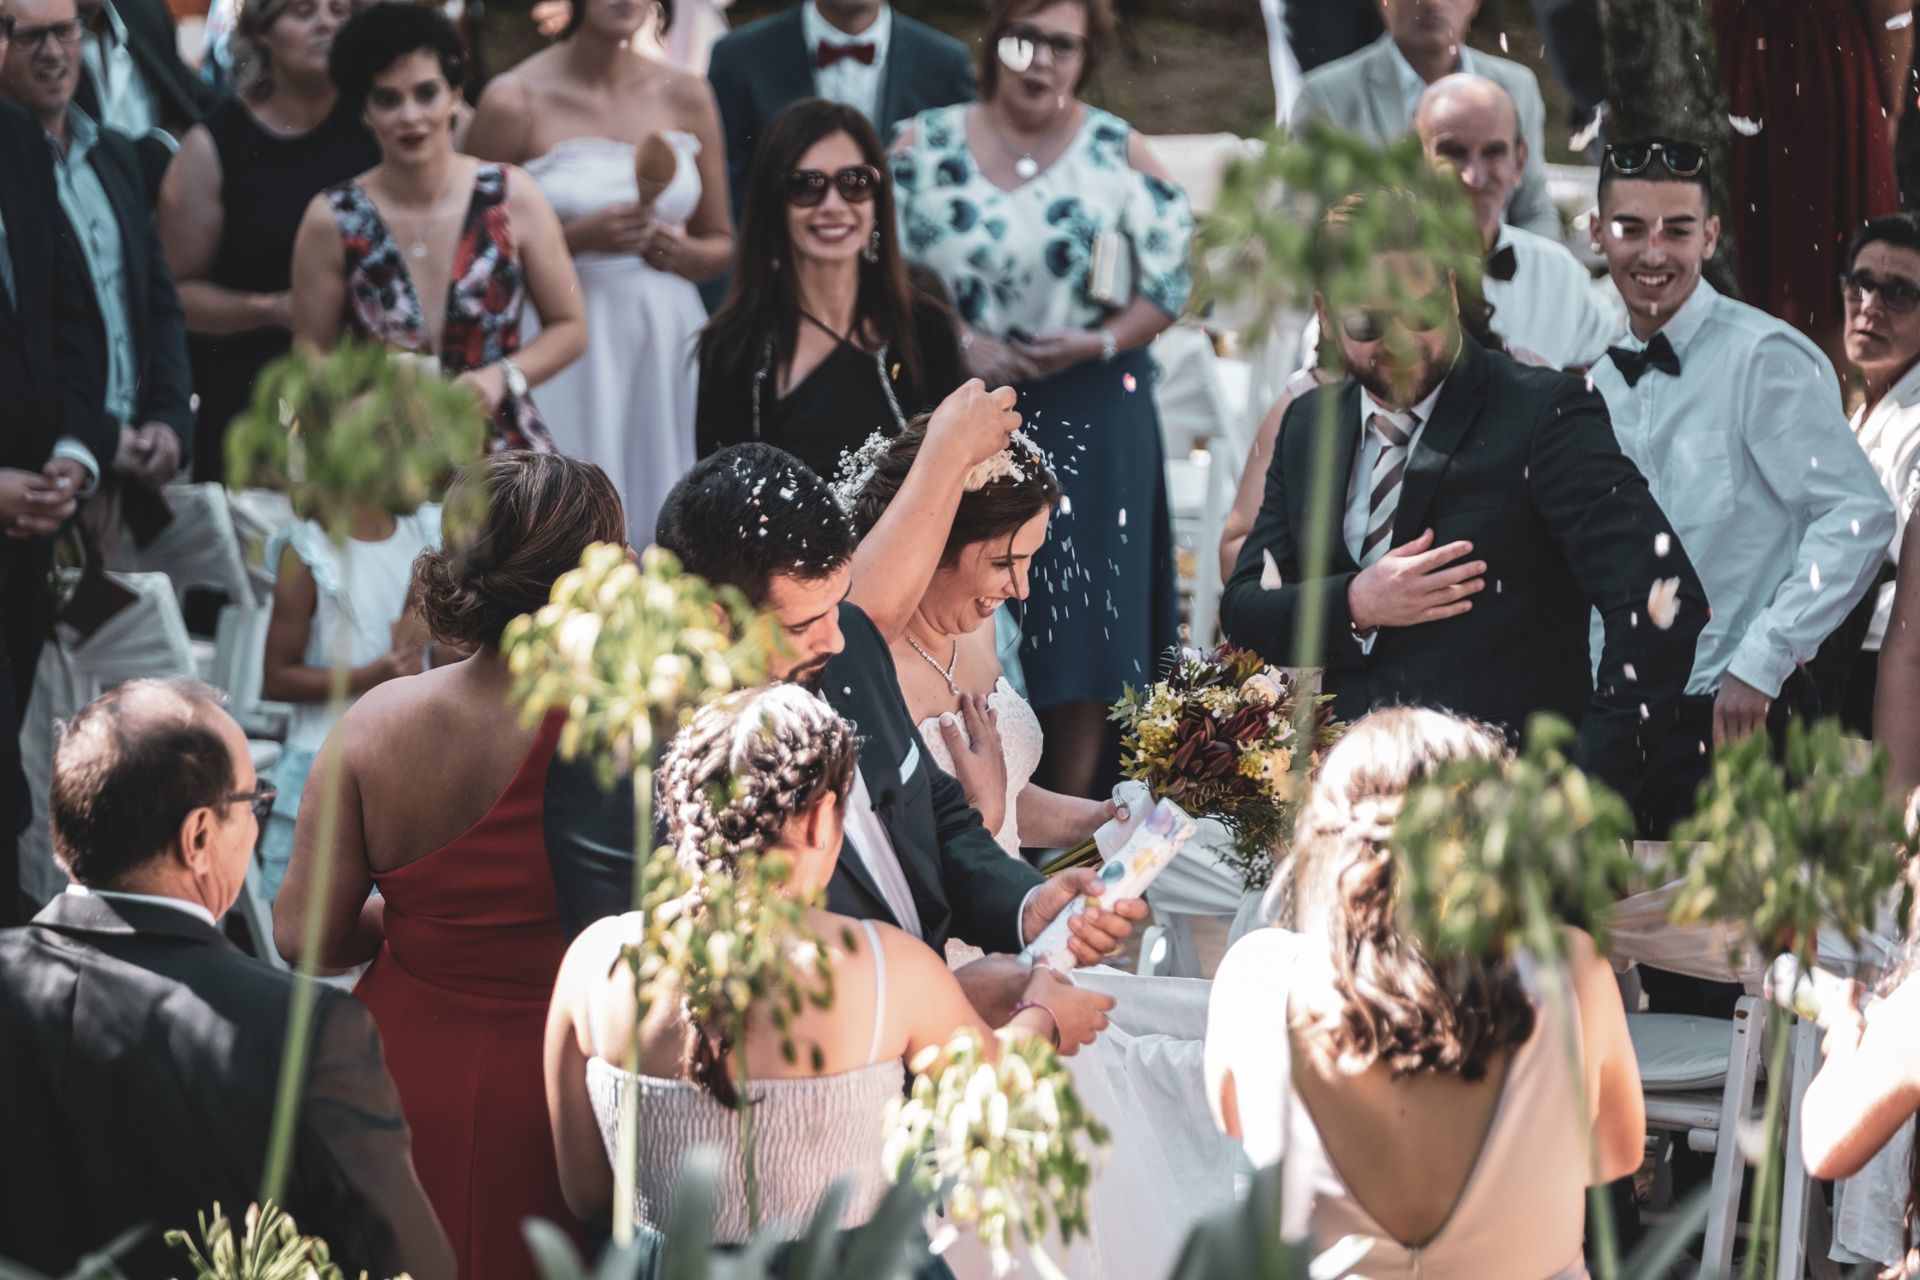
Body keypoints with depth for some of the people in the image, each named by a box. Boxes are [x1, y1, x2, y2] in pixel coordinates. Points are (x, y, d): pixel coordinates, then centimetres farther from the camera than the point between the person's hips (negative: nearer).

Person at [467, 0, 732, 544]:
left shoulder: (686, 96, 8)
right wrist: (579, 237, -15)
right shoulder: (515, 101, -3)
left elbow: (721, 243, 16)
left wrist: (682, 253, -5)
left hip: (667, 341, 3)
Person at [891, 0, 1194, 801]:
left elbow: (1171, 281, 1)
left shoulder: (1118, 154, 2)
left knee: (1083, 624, -1)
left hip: (1090, 414, -1)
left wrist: (1100, 342, -14)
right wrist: (955, 340, -12)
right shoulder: (927, 147, 3)